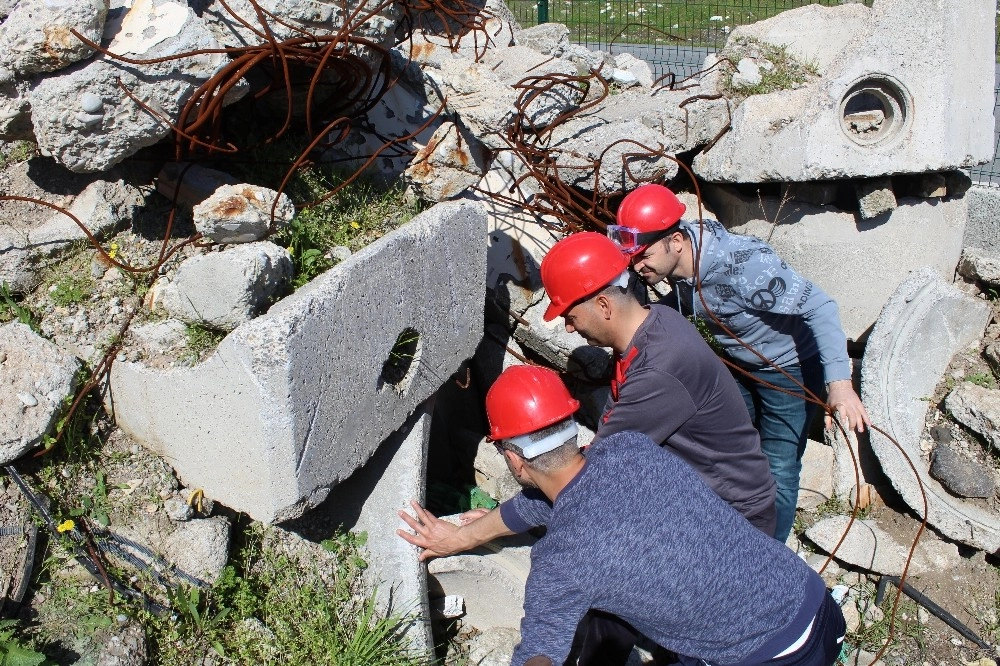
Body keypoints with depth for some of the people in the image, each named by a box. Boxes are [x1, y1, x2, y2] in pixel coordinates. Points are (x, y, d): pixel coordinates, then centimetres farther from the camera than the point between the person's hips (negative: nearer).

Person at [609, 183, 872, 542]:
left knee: (777, 474, -3)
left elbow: (819, 307, -34)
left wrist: (839, 383, -44)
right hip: (738, 364, 7)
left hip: (789, 369, -7)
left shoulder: (741, 264, -38)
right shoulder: (679, 264, -17)